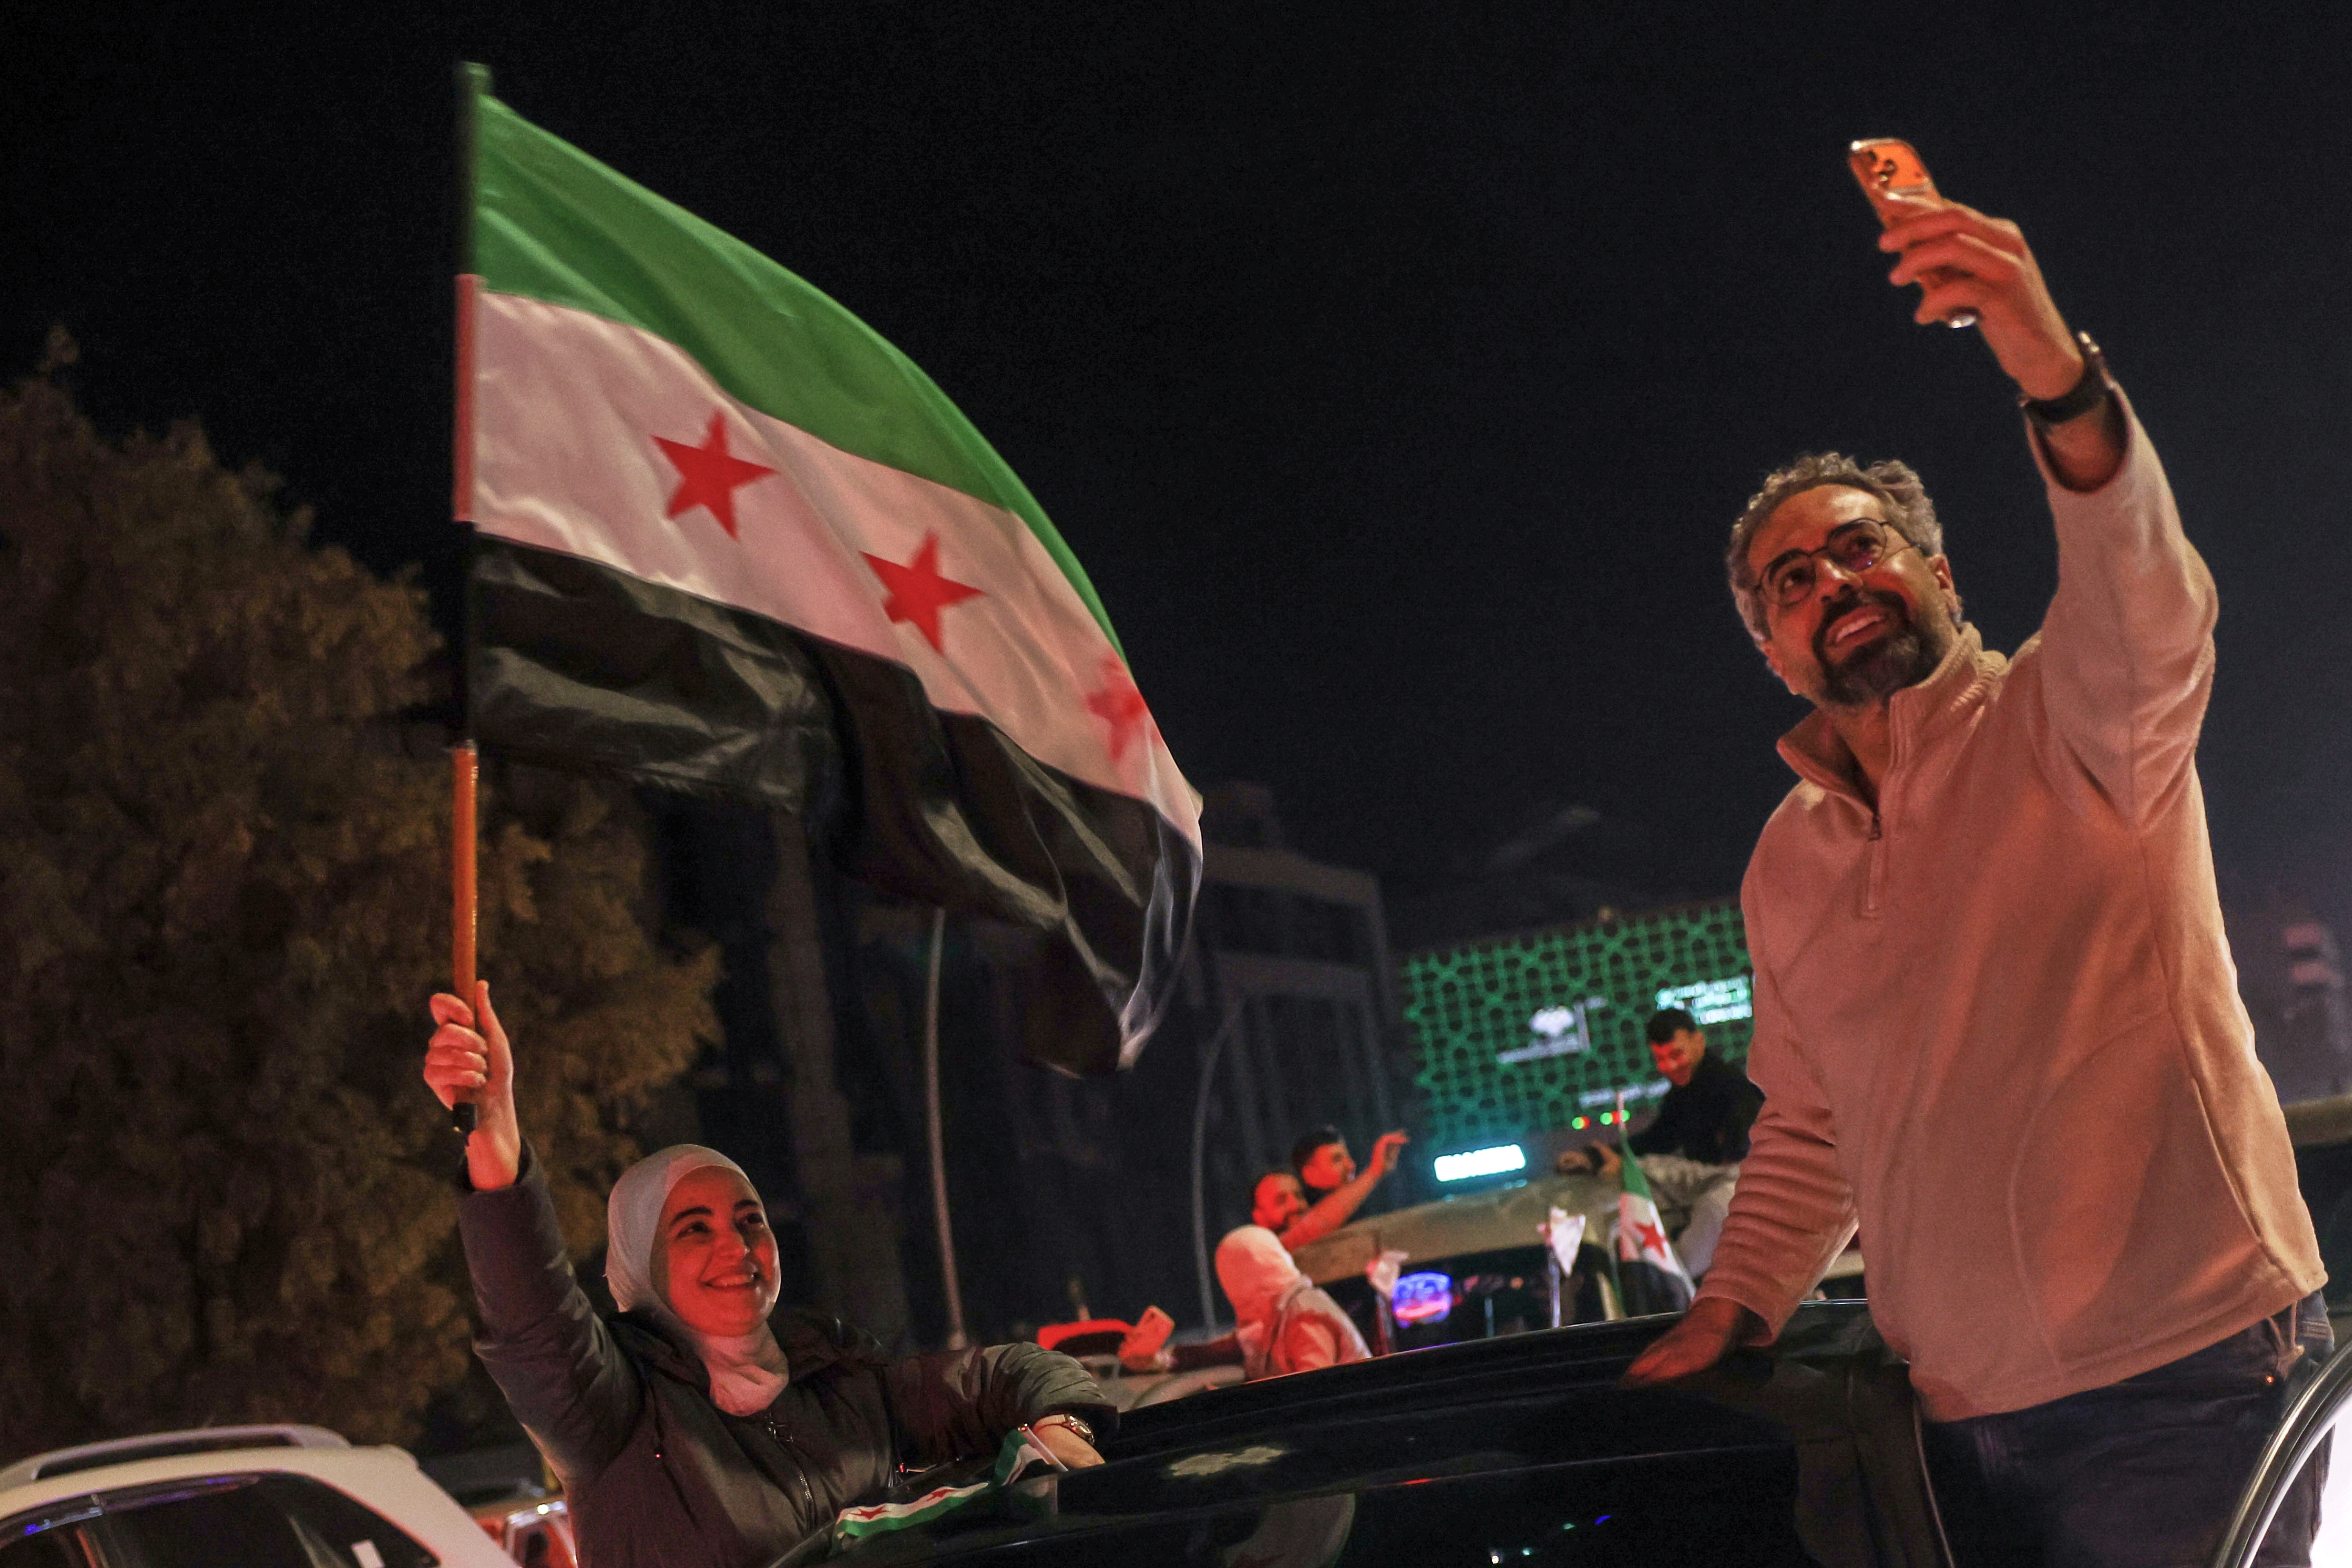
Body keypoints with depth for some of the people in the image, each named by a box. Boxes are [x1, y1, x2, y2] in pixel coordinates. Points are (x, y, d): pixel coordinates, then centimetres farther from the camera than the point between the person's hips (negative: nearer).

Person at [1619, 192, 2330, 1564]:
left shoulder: (2062, 726, -3)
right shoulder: (1789, 862, 15)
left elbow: (2149, 605, -28)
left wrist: (2059, 380, -45)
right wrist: (1728, 1315, 13)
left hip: (2187, 1379, -5)